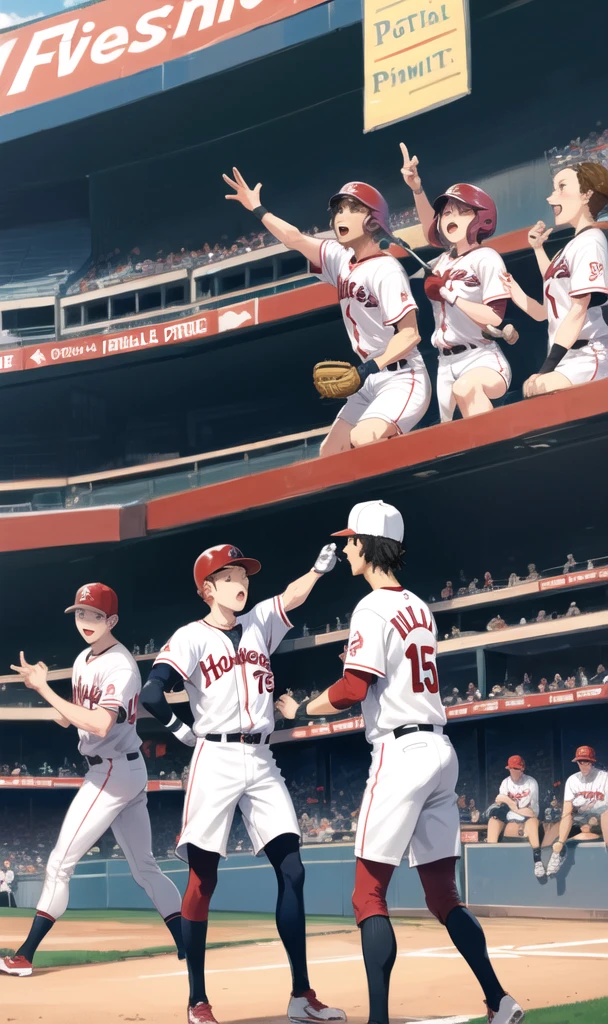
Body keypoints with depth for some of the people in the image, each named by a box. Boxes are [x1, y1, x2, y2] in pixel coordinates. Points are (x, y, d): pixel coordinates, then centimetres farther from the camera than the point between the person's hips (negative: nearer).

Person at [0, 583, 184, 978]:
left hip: (113, 771, -10)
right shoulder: (83, 660, 12)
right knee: (145, 867, 12)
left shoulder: (120, 665, -17)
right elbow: (70, 719, 14)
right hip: (130, 772, 10)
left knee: (60, 863, -6)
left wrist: (44, 688, -28)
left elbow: (100, 725, -30)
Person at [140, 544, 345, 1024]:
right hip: (217, 762, -5)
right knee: (203, 879, -1)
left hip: (263, 765, 6)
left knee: (291, 871, -1)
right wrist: (183, 732, -4)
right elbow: (152, 694, -15)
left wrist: (320, 567, -18)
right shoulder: (192, 637, -3)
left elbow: (292, 597, -1)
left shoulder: (259, 625, 14)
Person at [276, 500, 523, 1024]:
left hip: (400, 751, -8)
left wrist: (299, 710, -1)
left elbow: (352, 691, -15)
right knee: (444, 895, 12)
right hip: (441, 750, 8)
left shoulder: (372, 609, -9)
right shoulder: (420, 609, 16)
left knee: (369, 895, -5)